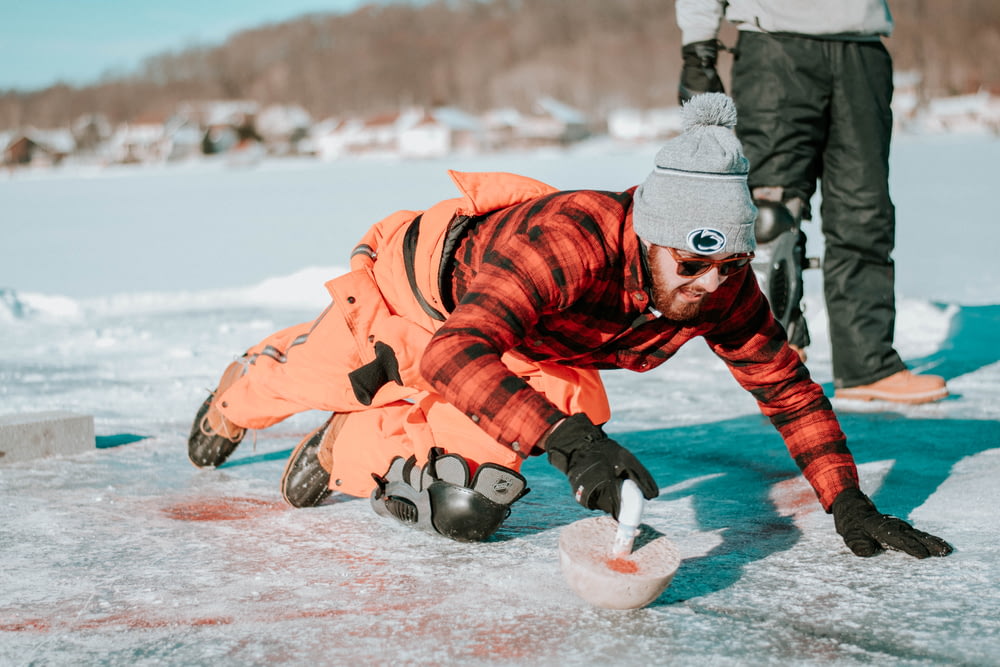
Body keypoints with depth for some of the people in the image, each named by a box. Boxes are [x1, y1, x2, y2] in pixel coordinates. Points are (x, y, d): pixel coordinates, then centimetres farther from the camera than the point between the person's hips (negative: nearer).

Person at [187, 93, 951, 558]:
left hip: (523, 346, 5)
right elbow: (456, 354, -56)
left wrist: (850, 504, -16)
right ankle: (236, 398, 59)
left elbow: (787, 386, -12)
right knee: (312, 374, 23)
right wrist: (565, 438, -68)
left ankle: (345, 452, 18)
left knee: (466, 508, -12)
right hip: (415, 291, -4)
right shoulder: (568, 239, -46)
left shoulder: (721, 287, -26)